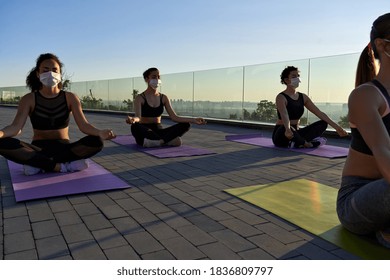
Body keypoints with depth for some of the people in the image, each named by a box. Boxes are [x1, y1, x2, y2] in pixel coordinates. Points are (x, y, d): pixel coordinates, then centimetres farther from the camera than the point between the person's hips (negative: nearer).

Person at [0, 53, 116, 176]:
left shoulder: (70, 98, -1)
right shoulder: (29, 99, -2)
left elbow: (84, 125, -13)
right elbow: (16, 127, -14)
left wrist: (100, 133, -37)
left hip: (64, 149, 0)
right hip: (39, 150, 0)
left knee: (96, 142, -29)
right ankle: (63, 166, -26)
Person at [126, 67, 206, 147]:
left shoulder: (163, 98, 9)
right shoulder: (140, 98, -4)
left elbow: (174, 117, 2)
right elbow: (138, 117, -20)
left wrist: (193, 120, -10)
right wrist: (132, 119, -46)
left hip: (159, 131, 4)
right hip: (145, 132, -4)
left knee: (186, 125, -16)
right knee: (135, 127, -39)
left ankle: (158, 141, -27)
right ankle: (168, 140, -29)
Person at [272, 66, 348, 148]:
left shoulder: (303, 97, 9)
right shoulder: (281, 97, -12)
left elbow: (319, 113, 4)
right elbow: (284, 115, -32)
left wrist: (336, 127, -5)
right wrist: (288, 129, -52)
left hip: (296, 133, 7)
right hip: (282, 135, -7)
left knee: (323, 123, -6)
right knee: (284, 129, -42)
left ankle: (298, 143, -24)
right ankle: (305, 143, -16)